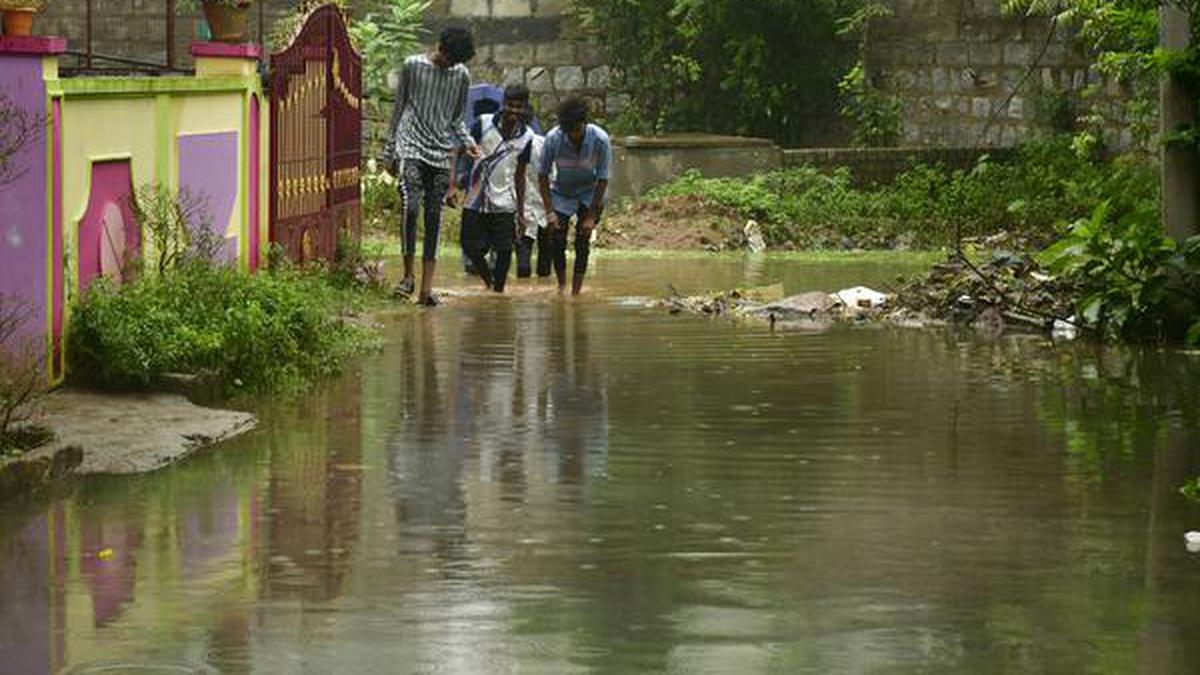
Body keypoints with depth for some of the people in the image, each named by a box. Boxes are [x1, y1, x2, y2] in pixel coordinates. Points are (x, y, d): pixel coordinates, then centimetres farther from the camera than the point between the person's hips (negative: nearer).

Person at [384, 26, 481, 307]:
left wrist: (466, 142, 0)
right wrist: (390, 149, 7)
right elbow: (399, 108, 8)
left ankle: (426, 288, -1)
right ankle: (408, 274, -8)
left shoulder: (462, 76, 10)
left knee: (434, 218, -1)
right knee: (411, 206, -21)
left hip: (441, 154, 3)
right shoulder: (413, 66, 2)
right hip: (411, 147, -3)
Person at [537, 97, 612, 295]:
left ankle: (576, 291, -2)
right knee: (556, 241, -7)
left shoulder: (600, 139, -27)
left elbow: (603, 179, -18)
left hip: (590, 194, -1)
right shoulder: (553, 138, -25)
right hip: (562, 193, 1)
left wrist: (591, 216, -19)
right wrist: (550, 212, -18)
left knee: (583, 242, -9)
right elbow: (542, 175, -13)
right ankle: (561, 286, 14)